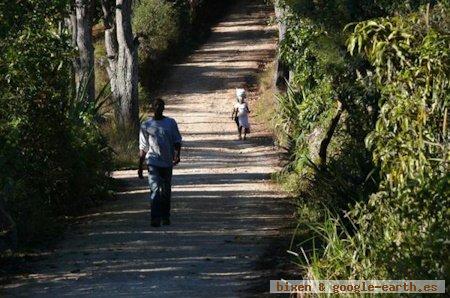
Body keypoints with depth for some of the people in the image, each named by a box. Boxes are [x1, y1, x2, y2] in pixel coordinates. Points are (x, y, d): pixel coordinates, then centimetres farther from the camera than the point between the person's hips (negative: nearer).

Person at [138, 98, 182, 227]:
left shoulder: (171, 123, 7)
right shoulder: (146, 125, 4)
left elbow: (177, 141, 8)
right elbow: (143, 147, 9)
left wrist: (177, 155, -11)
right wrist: (140, 166, 7)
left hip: (168, 162, 2)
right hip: (153, 162, -2)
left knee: (166, 191, 11)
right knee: (155, 189, -16)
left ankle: (165, 217, 24)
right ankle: (155, 218, -21)